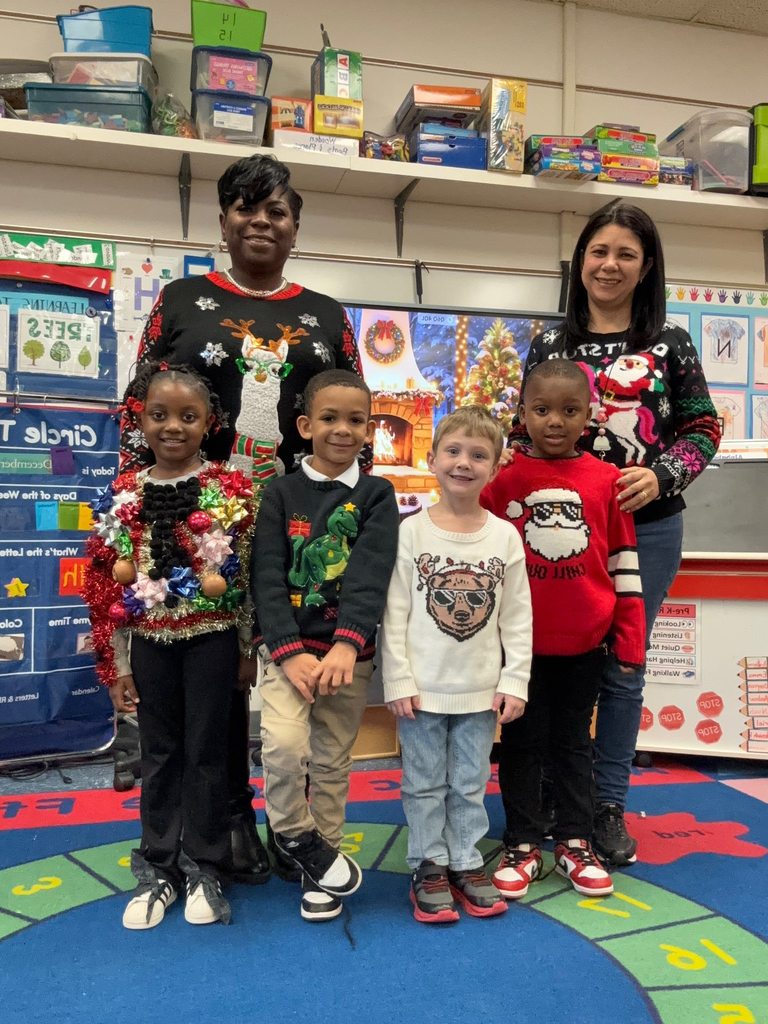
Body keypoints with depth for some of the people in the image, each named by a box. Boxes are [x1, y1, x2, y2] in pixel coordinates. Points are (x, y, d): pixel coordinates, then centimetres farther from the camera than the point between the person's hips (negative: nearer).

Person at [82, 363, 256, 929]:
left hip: (212, 638, -2)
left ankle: (204, 868, 25)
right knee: (160, 755, 14)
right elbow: (108, 588, 3)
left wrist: (248, 648, -1)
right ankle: (158, 869, 29)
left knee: (206, 752, 8)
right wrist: (116, 665, 3)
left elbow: (250, 573, -3)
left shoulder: (232, 489, -7)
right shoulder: (124, 496, 0)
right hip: (152, 642, 3)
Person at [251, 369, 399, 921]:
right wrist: (289, 652, -19)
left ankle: (322, 858, 32)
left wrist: (346, 644, -27)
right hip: (289, 646, 0)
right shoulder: (281, 492, 1)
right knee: (283, 743, -20)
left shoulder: (376, 494, 1)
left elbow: (372, 573, -13)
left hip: (350, 652, 1)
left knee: (333, 761, 10)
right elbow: (267, 575, -7)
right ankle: (297, 837, 9)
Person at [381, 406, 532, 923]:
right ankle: (429, 867, 25)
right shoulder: (411, 531, -6)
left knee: (470, 783, 14)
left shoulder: (506, 536, -1)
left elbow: (518, 619, 2)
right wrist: (398, 681, -10)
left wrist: (515, 681, -3)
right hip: (423, 686, -1)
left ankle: (466, 862, 30)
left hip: (481, 688, 2)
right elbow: (394, 614, -6)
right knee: (425, 783, 10)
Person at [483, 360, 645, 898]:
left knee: (574, 741, 16)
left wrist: (631, 639, 2)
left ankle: (575, 843, 31)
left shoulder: (606, 481, -3)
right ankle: (523, 845, 27)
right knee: (522, 742, 12)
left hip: (584, 643, 1)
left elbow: (624, 563, 3)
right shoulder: (503, 480, -6)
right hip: (520, 642, -1)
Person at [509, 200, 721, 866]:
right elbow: (524, 433, 9)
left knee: (623, 668, 8)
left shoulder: (671, 343, 4)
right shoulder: (549, 345, 6)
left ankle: (609, 804, 24)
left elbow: (703, 428, 4)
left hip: (647, 528, 0)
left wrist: (661, 475, -13)